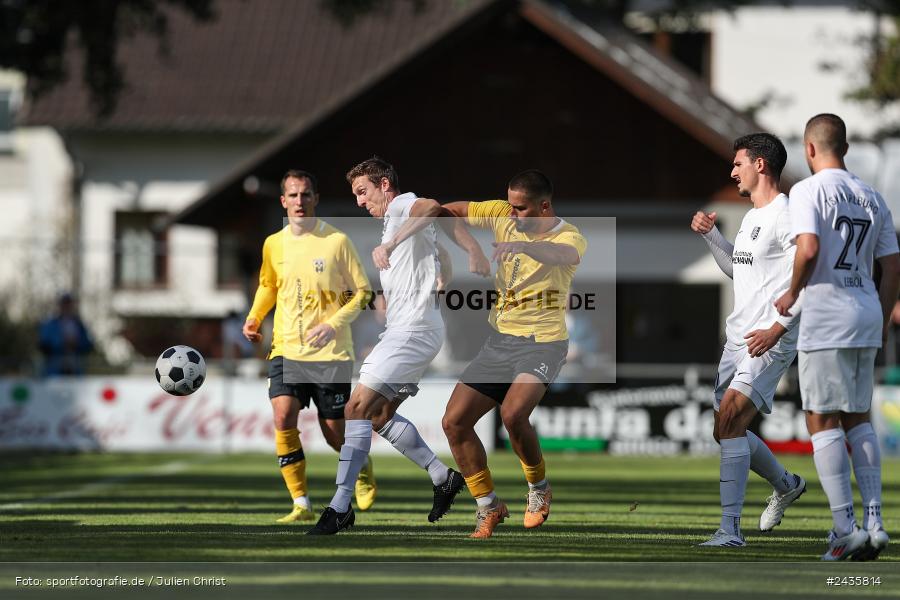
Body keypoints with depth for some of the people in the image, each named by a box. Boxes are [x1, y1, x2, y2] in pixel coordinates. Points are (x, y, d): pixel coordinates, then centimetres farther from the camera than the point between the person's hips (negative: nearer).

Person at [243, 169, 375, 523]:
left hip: (331, 353, -3)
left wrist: (334, 323, -16)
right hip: (287, 349, 3)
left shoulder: (337, 241, -5)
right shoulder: (274, 244, 6)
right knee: (283, 418, -18)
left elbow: (362, 292, -1)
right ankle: (301, 504, -11)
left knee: (334, 434, 1)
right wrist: (254, 318, 7)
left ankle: (363, 470, 37)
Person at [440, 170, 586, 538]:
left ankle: (539, 487, -2)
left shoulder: (569, 237, -13)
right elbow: (458, 210, 16)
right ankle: (488, 506, 14)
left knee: (512, 413, -30)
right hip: (500, 339, 6)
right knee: (454, 422, -3)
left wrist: (523, 246, -53)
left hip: (542, 342, -6)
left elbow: (564, 255, -37)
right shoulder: (504, 216, 4)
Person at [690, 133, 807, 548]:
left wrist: (778, 327, -25)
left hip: (770, 343, -10)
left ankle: (730, 529, -24)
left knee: (729, 419, -22)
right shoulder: (750, 218, 18)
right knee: (726, 431, 13)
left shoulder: (786, 216, -11)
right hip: (738, 339, 10)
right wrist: (710, 234, 21)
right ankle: (786, 485, 38)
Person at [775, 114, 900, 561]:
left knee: (822, 422, -2)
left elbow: (809, 248, -22)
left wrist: (792, 294, -6)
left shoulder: (808, 191, -7)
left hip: (825, 320, -6)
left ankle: (846, 528, -8)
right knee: (858, 419, 14)